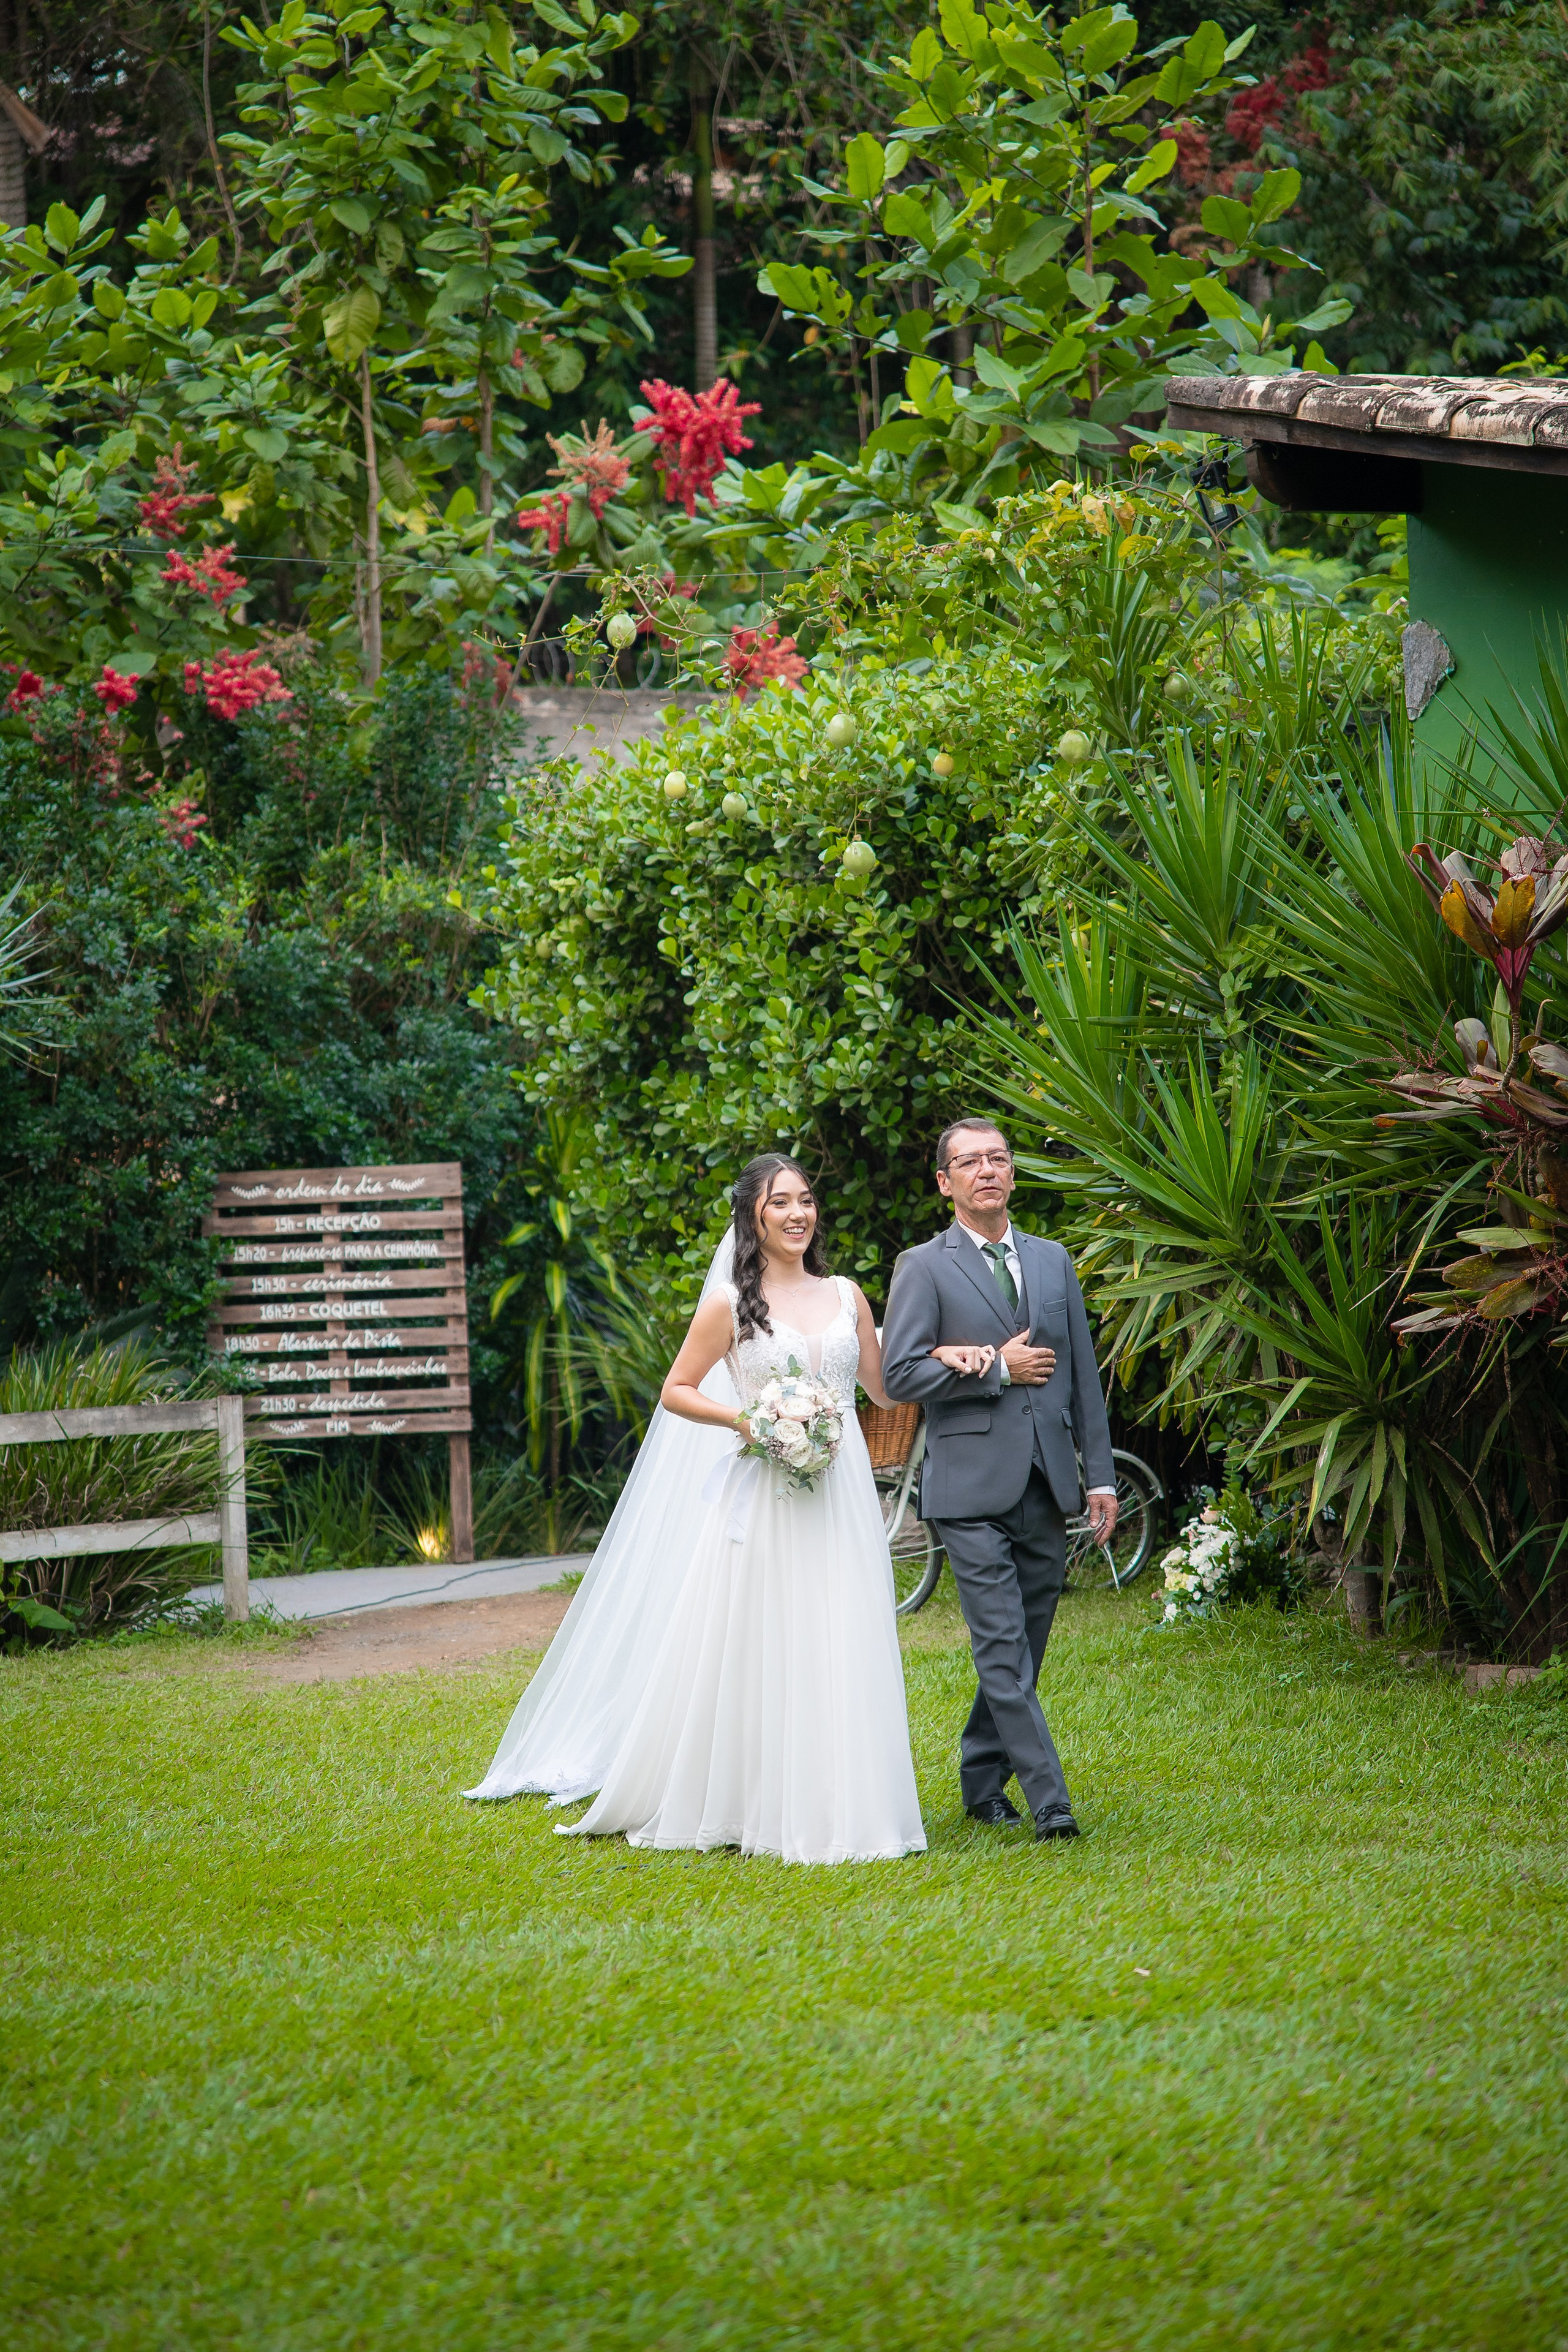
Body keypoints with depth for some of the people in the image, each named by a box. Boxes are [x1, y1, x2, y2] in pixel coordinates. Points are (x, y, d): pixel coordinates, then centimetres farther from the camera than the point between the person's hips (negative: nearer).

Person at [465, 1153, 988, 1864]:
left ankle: (834, 1805, 7)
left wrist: (941, 1359, 0)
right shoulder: (729, 1303, 0)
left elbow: (884, 1389, 17)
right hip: (763, 1499, -4)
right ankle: (740, 1805, 7)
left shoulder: (845, 1296, 12)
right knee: (751, 1650, -3)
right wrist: (744, 1420, -13)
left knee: (838, 1654, 1)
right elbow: (676, 1391, 2)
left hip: (840, 1498, 4)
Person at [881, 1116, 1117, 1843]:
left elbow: (1083, 1376, 16)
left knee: (1023, 1647, 8)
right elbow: (899, 1375, -8)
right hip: (973, 1488, -5)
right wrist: (996, 1369, -10)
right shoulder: (923, 1268, 0)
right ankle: (1048, 1801, -15)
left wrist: (1101, 1476, 11)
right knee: (1002, 1648, -11)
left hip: (1046, 1484, 5)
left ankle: (983, 1779, 22)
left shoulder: (1052, 1261, 15)